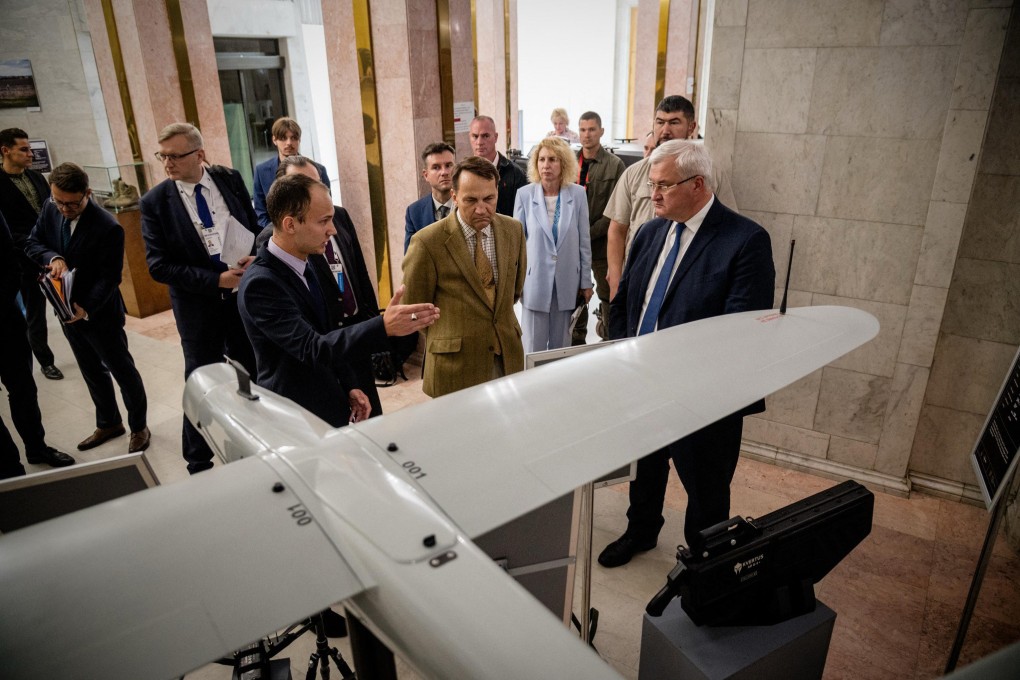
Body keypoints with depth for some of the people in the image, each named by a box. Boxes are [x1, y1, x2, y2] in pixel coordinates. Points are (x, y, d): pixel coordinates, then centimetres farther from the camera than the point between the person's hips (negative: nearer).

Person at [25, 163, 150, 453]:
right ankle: (108, 423, 38)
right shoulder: (51, 209, -4)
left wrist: (87, 308, -31)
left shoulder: (108, 228, -23)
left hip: (100, 314, -7)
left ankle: (139, 427, 25)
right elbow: (32, 242, 4)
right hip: (67, 310, 7)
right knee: (92, 372, 20)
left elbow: (110, 277, -21)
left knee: (123, 371, 8)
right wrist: (53, 257, -18)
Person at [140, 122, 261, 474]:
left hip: (245, 294, 2)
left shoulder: (230, 179, -2)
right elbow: (159, 265, -11)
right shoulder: (155, 201, -8)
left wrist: (256, 256, -14)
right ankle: (199, 462, 27)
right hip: (199, 304, -2)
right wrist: (216, 280, -21)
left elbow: (255, 226, 8)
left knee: (252, 375, 14)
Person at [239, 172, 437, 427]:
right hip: (297, 418, -8)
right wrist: (384, 326, -41)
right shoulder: (261, 283, -24)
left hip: (330, 405, 8)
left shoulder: (300, 264, 3)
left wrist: (350, 386, 7)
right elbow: (311, 348, -32)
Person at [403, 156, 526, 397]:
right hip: (455, 364, -4)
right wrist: (446, 335, 8)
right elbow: (414, 307, -2)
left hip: (509, 357, 4)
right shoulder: (427, 243, -15)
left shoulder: (513, 230, 0)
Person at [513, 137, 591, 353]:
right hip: (535, 279, -1)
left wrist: (586, 282, 6)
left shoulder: (577, 194, -2)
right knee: (534, 347, 3)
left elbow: (584, 241, 4)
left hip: (566, 280, 2)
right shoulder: (525, 194, -5)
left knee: (561, 345, 14)